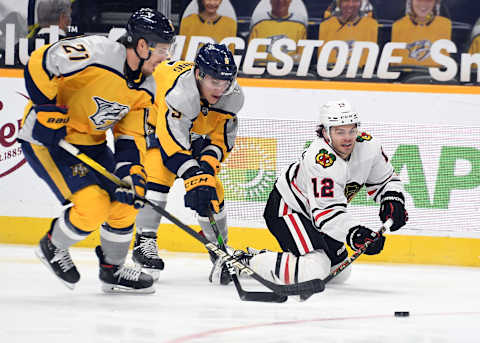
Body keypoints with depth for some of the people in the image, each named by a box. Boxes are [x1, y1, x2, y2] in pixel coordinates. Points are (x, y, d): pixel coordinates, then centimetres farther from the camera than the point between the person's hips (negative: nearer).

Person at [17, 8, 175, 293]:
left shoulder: (145, 87, 0)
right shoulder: (98, 52, -26)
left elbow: (131, 134, 4)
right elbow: (39, 64, -26)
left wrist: (132, 172, -11)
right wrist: (49, 111, -26)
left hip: (90, 142, 8)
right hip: (46, 138, -8)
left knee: (126, 202, 4)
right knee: (93, 206, -19)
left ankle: (113, 270, 26)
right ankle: (52, 247, 10)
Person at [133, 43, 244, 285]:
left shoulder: (232, 96, -21)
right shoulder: (180, 90, -40)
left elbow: (221, 138, -11)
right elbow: (172, 139, -44)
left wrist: (208, 165, -29)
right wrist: (195, 176, -49)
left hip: (197, 135, 5)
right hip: (154, 126, -5)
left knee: (211, 191, -5)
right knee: (158, 173, -28)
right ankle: (144, 241, -20)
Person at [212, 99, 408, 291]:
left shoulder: (367, 146, -11)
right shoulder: (321, 161, -34)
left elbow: (385, 179, 5)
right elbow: (326, 211, -36)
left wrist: (393, 201, -14)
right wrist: (355, 235, -47)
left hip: (311, 213, 9)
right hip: (286, 209, -9)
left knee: (340, 273, 19)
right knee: (313, 269, -28)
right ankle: (244, 261, -12)